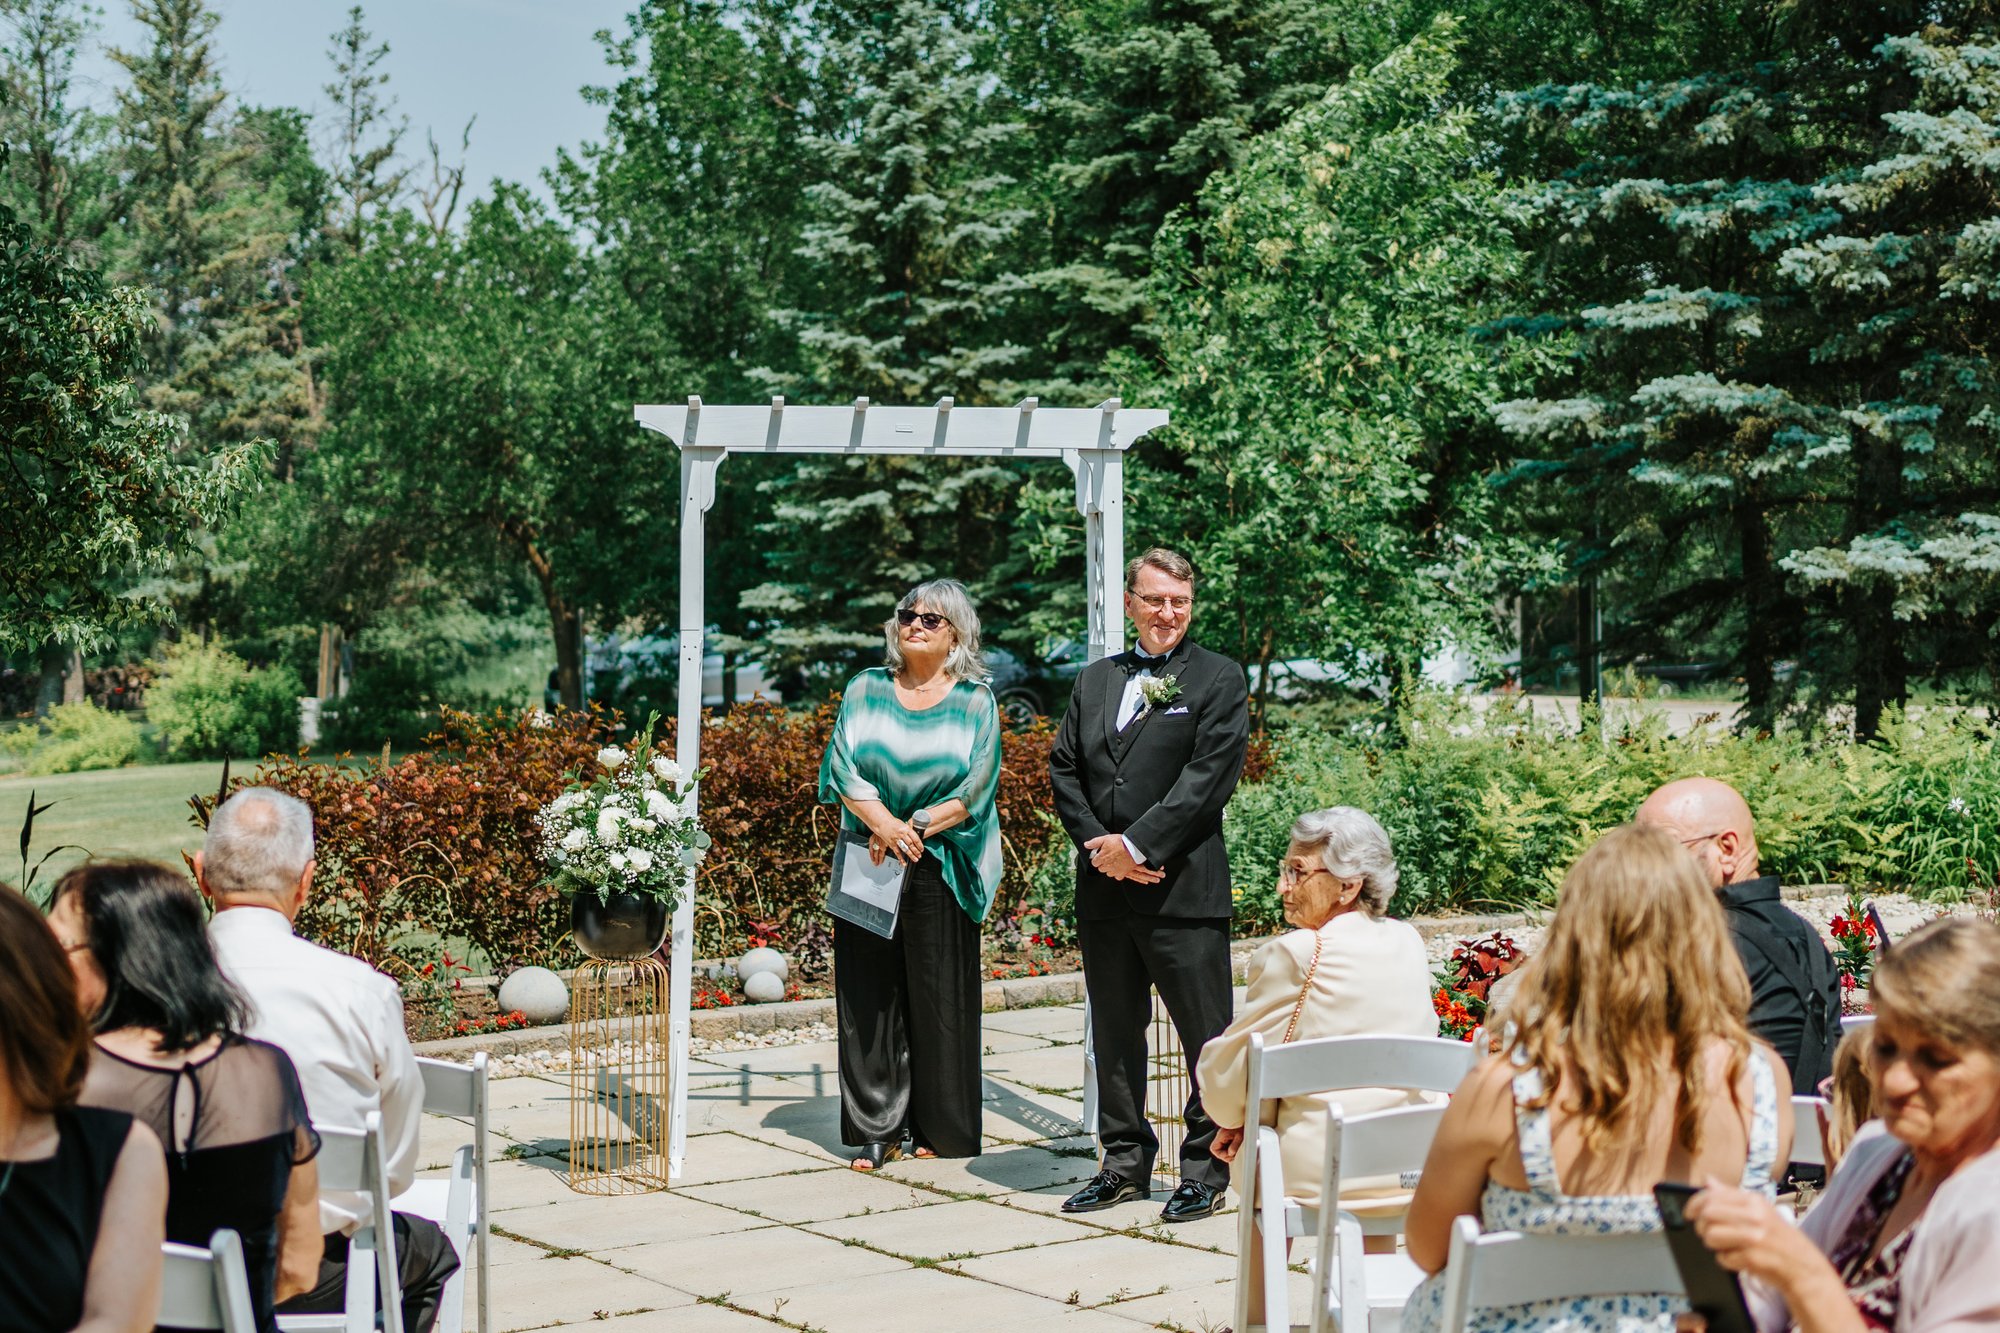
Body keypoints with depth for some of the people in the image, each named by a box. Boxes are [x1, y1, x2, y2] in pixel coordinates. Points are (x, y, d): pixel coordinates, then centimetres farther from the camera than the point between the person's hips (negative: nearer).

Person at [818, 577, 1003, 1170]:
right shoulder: (866, 689, 8)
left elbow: (977, 787, -4)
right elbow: (843, 765, -1)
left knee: (939, 998, 1)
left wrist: (913, 829, -12)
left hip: (941, 870, -1)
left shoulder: (975, 703, 4)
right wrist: (884, 822, -16)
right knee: (869, 996, 1)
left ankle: (938, 1128, 11)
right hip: (868, 866, 1)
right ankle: (877, 1129, 7)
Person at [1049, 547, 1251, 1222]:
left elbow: (1209, 776, -11)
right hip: (1103, 888, 6)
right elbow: (1064, 768, 10)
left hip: (1183, 886, -5)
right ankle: (1125, 1161, 25)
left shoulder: (1219, 679, 0)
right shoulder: (1094, 680, 16)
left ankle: (1207, 1168, 9)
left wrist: (1137, 844, -15)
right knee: (1114, 1032, 13)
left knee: (1206, 1035, -1)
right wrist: (1097, 844, -6)